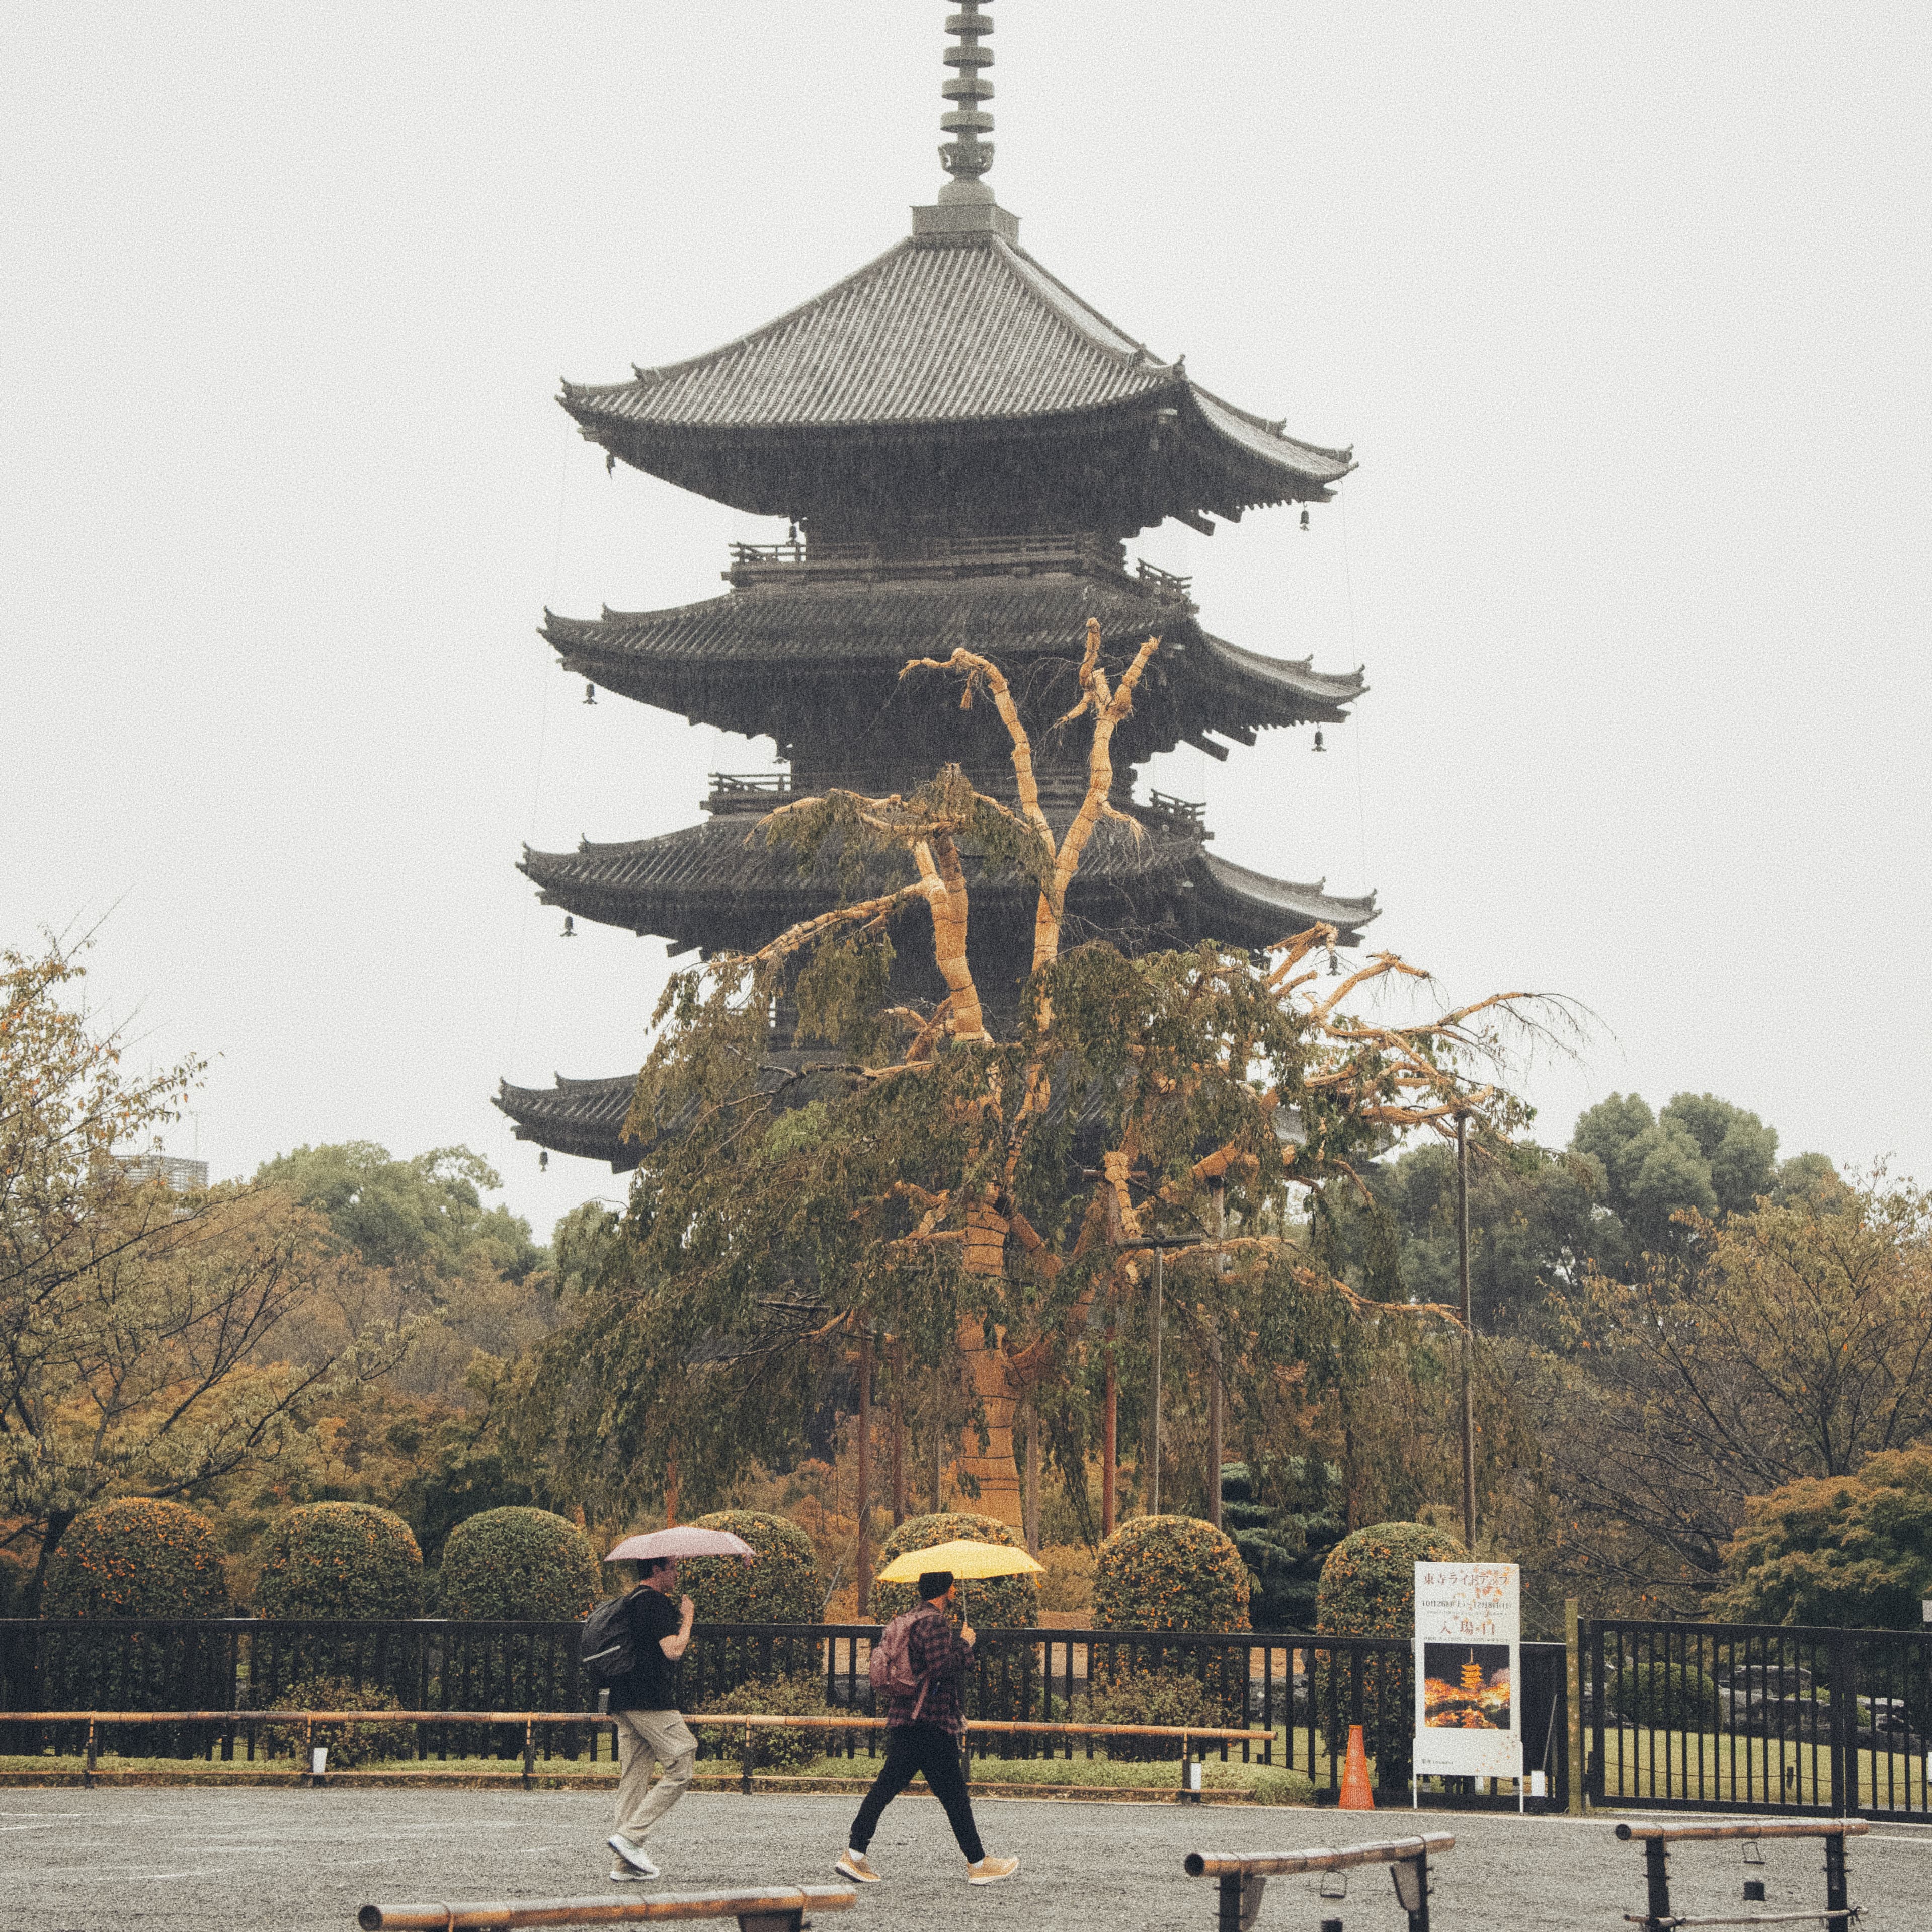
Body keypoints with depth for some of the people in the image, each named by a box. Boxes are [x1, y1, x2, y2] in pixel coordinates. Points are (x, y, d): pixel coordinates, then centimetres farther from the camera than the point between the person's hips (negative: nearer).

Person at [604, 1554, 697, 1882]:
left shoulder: (629, 1603, 20)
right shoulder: (656, 1602, -10)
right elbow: (673, 1650, -18)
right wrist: (687, 1617, -3)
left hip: (623, 1703, 10)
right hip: (651, 1701, -10)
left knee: (633, 1779, 9)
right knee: (679, 1771, -5)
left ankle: (626, 1864, 9)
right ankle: (630, 1835, -12)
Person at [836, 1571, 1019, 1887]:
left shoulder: (917, 1619, 18)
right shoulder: (934, 1623, -14)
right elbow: (943, 1668, -23)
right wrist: (965, 1644, -10)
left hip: (905, 1721, 10)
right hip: (929, 1723, -10)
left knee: (887, 1786, 6)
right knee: (953, 1793, -3)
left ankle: (854, 1855, 2)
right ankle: (978, 1865, 4)